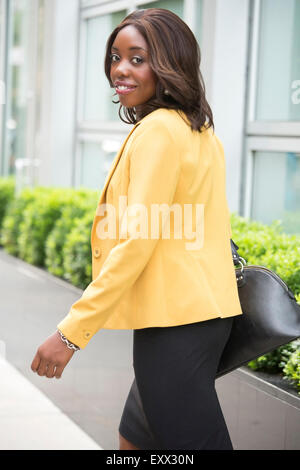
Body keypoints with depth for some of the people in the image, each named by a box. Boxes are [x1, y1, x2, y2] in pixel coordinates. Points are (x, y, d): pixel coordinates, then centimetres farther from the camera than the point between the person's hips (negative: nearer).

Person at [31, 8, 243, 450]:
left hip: (173, 322, -10)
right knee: (135, 436, 21)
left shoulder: (157, 131, -15)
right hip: (205, 310, 10)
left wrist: (71, 331, -20)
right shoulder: (201, 130, 13)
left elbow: (136, 241, -21)